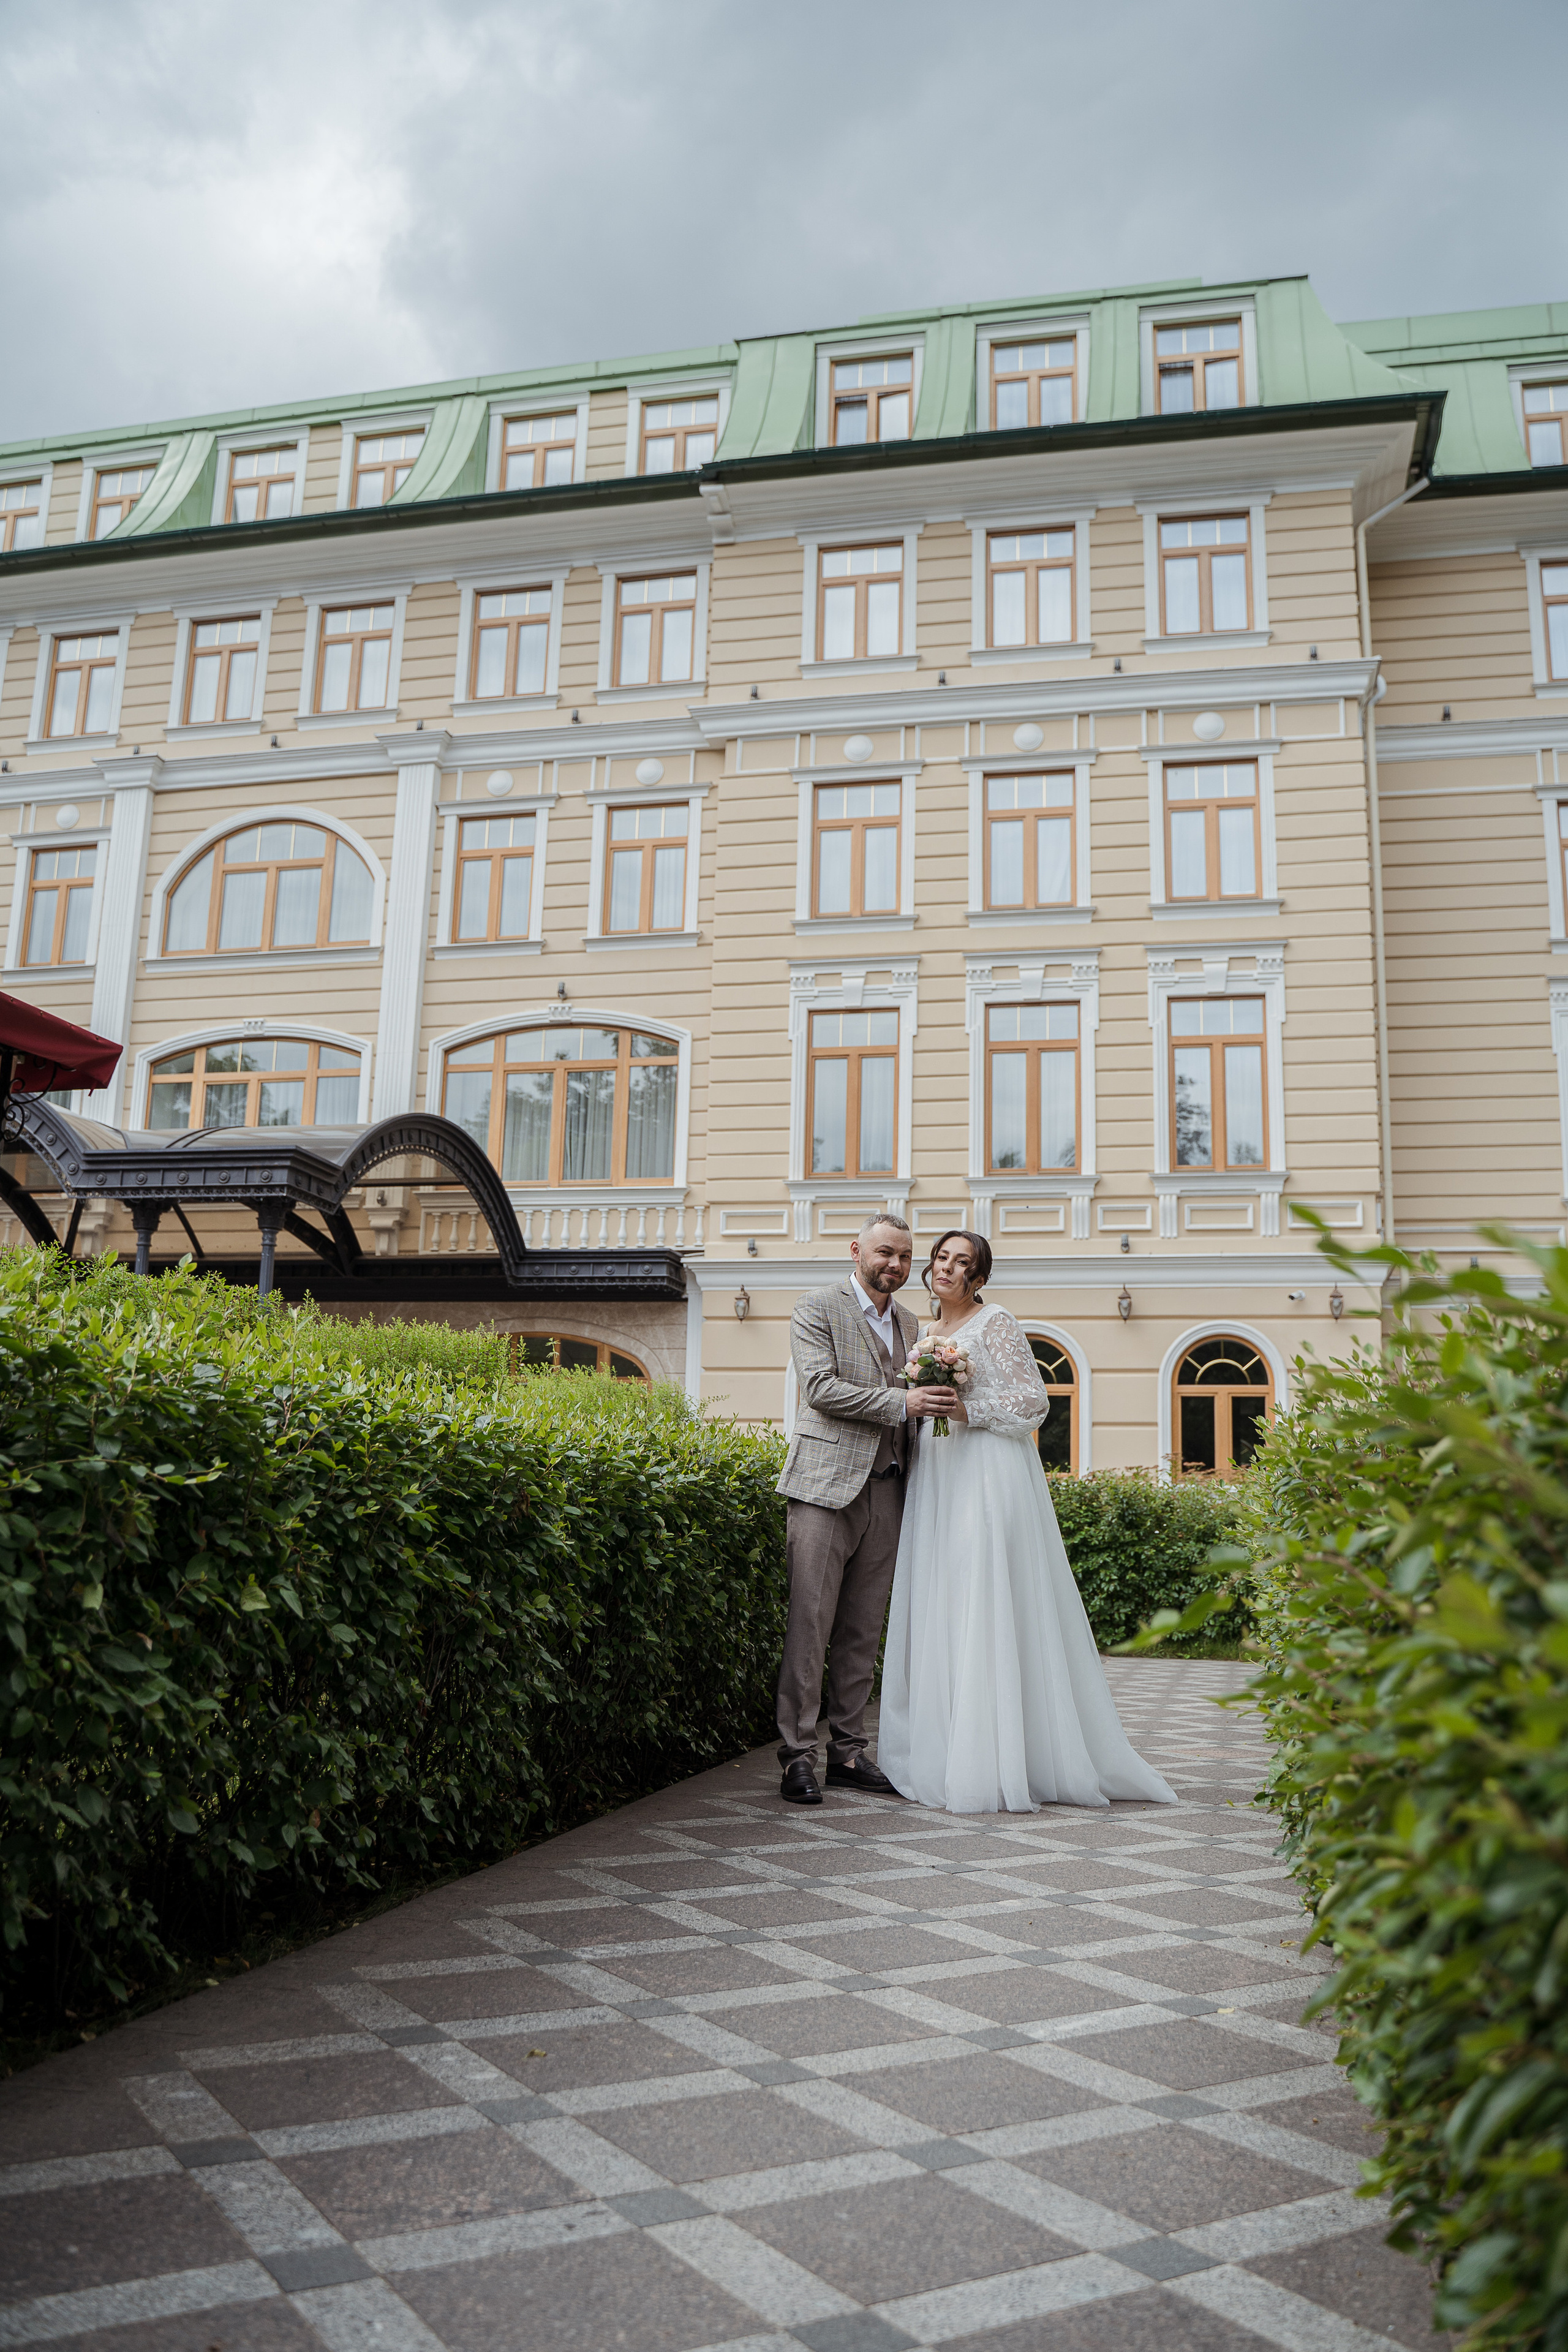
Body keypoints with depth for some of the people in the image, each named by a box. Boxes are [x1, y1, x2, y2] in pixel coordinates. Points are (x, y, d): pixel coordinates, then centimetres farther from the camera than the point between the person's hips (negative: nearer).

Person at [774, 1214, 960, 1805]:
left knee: (864, 1630, 9)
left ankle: (848, 1752, 17)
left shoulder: (908, 1323, 20)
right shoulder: (816, 1309, -1)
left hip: (886, 1491, 6)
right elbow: (821, 1388, -13)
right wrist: (902, 1403, -18)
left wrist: (935, 1399, 2)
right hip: (827, 1485, -6)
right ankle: (797, 1756, 0)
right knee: (810, 1624, -6)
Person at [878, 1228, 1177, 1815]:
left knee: (986, 1610, -9)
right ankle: (939, 1751, 10)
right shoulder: (925, 1331, 18)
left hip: (987, 1478, -7)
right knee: (936, 1611, 4)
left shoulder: (995, 1324, -3)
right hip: (935, 1480, 7)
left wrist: (966, 1411, -15)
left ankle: (992, 1766, -5)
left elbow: (1033, 1402, -7)